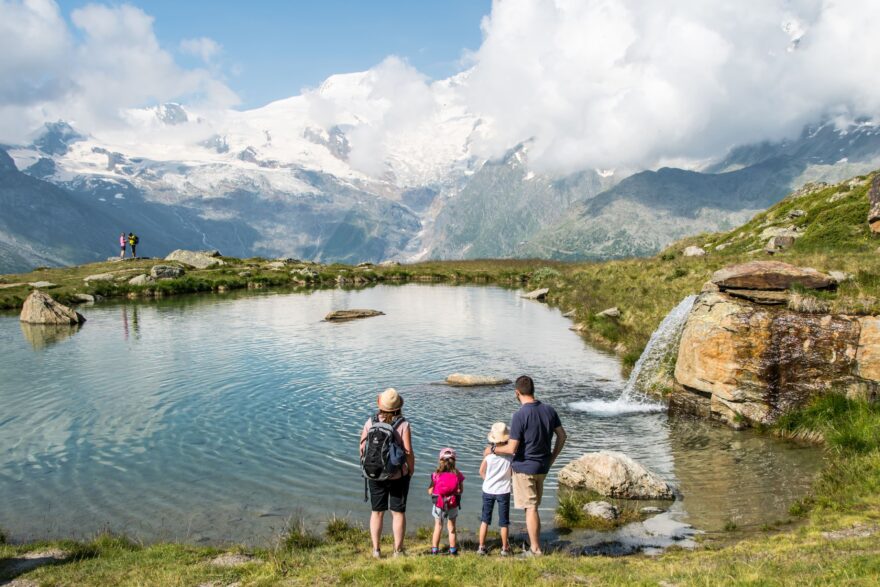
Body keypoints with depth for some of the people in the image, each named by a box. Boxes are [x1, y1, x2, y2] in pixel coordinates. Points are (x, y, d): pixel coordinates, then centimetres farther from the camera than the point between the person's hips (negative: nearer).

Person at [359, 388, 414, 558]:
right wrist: (411, 470, 0)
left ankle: (376, 550, 23)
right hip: (398, 475, -3)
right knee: (398, 512, 10)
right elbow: (408, 452, -17)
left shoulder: (370, 422, -6)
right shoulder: (403, 424, -15)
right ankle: (398, 551, 17)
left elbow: (362, 447, -1)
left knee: (376, 512, 16)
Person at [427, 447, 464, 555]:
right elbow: (460, 490, -6)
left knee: (438, 526, 15)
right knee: (451, 527, 16)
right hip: (453, 505, 1)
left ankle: (434, 550, 17)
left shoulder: (436, 475, -11)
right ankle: (453, 550, 22)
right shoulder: (457, 475, -9)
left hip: (438, 504, -1)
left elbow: (430, 491, -8)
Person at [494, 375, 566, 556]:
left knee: (530, 508, 2)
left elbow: (512, 448, -21)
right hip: (543, 466, 7)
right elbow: (562, 436, 7)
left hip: (524, 467, -7)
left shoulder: (520, 415, -21)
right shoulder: (549, 410, -1)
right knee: (533, 506, 20)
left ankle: (535, 550, 9)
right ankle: (535, 545, 29)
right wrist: (552, 458, 17)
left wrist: (494, 449, -3)